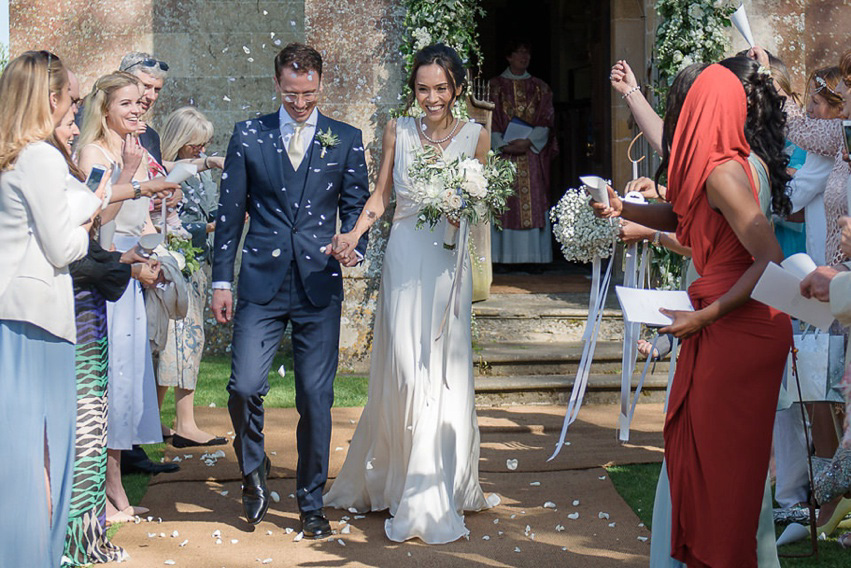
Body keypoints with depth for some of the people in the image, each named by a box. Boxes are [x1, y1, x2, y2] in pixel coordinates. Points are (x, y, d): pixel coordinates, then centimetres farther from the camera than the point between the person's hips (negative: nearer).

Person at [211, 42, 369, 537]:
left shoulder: (346, 140, 7)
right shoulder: (249, 136, 7)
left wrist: (354, 246, -12)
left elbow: (357, 207, 10)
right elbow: (230, 212, 8)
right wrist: (222, 280, 4)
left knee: (316, 398, 2)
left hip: (319, 285, 0)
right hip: (261, 283, 0)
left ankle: (312, 504, 16)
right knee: (245, 386, -9)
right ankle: (254, 470, 21)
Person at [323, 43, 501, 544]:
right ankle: (399, 481, 9)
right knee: (405, 368, -4)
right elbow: (382, 195, 11)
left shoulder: (475, 136, 3)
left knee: (444, 372, 2)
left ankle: (437, 494, 11)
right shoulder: (398, 131, 5)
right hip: (404, 259, 0)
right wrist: (355, 233, -4)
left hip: (447, 263, 0)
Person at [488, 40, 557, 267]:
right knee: (505, 203, -6)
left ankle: (533, 256, -2)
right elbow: (490, 120, 1)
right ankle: (505, 257, -5)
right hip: (503, 152, -2)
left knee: (533, 203, -3)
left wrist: (528, 142, -11)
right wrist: (503, 145, -13)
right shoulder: (495, 86, 8)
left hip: (532, 153, 2)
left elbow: (546, 121, 5)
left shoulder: (539, 88, 13)